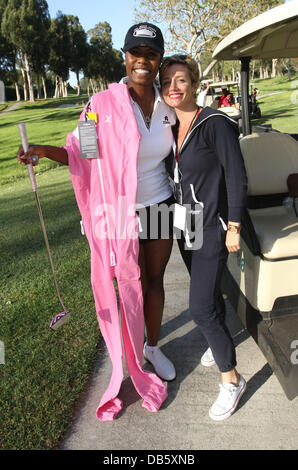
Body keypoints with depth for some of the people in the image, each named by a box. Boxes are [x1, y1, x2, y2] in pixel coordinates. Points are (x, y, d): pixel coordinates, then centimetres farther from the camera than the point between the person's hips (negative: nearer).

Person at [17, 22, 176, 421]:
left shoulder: (166, 106, 3)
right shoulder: (103, 104, -12)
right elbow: (81, 153, -11)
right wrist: (44, 151, -26)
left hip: (160, 207, 4)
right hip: (121, 213, -4)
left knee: (154, 280, 15)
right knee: (130, 285, 8)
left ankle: (153, 346, 39)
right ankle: (131, 357, 33)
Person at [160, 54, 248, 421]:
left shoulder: (215, 124, -15)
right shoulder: (168, 128, 6)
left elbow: (236, 177, -15)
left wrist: (233, 227, -16)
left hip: (211, 229, -7)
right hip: (184, 228, 7)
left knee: (200, 308, -7)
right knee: (207, 292, 22)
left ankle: (231, 379, 15)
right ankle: (219, 341, 49)